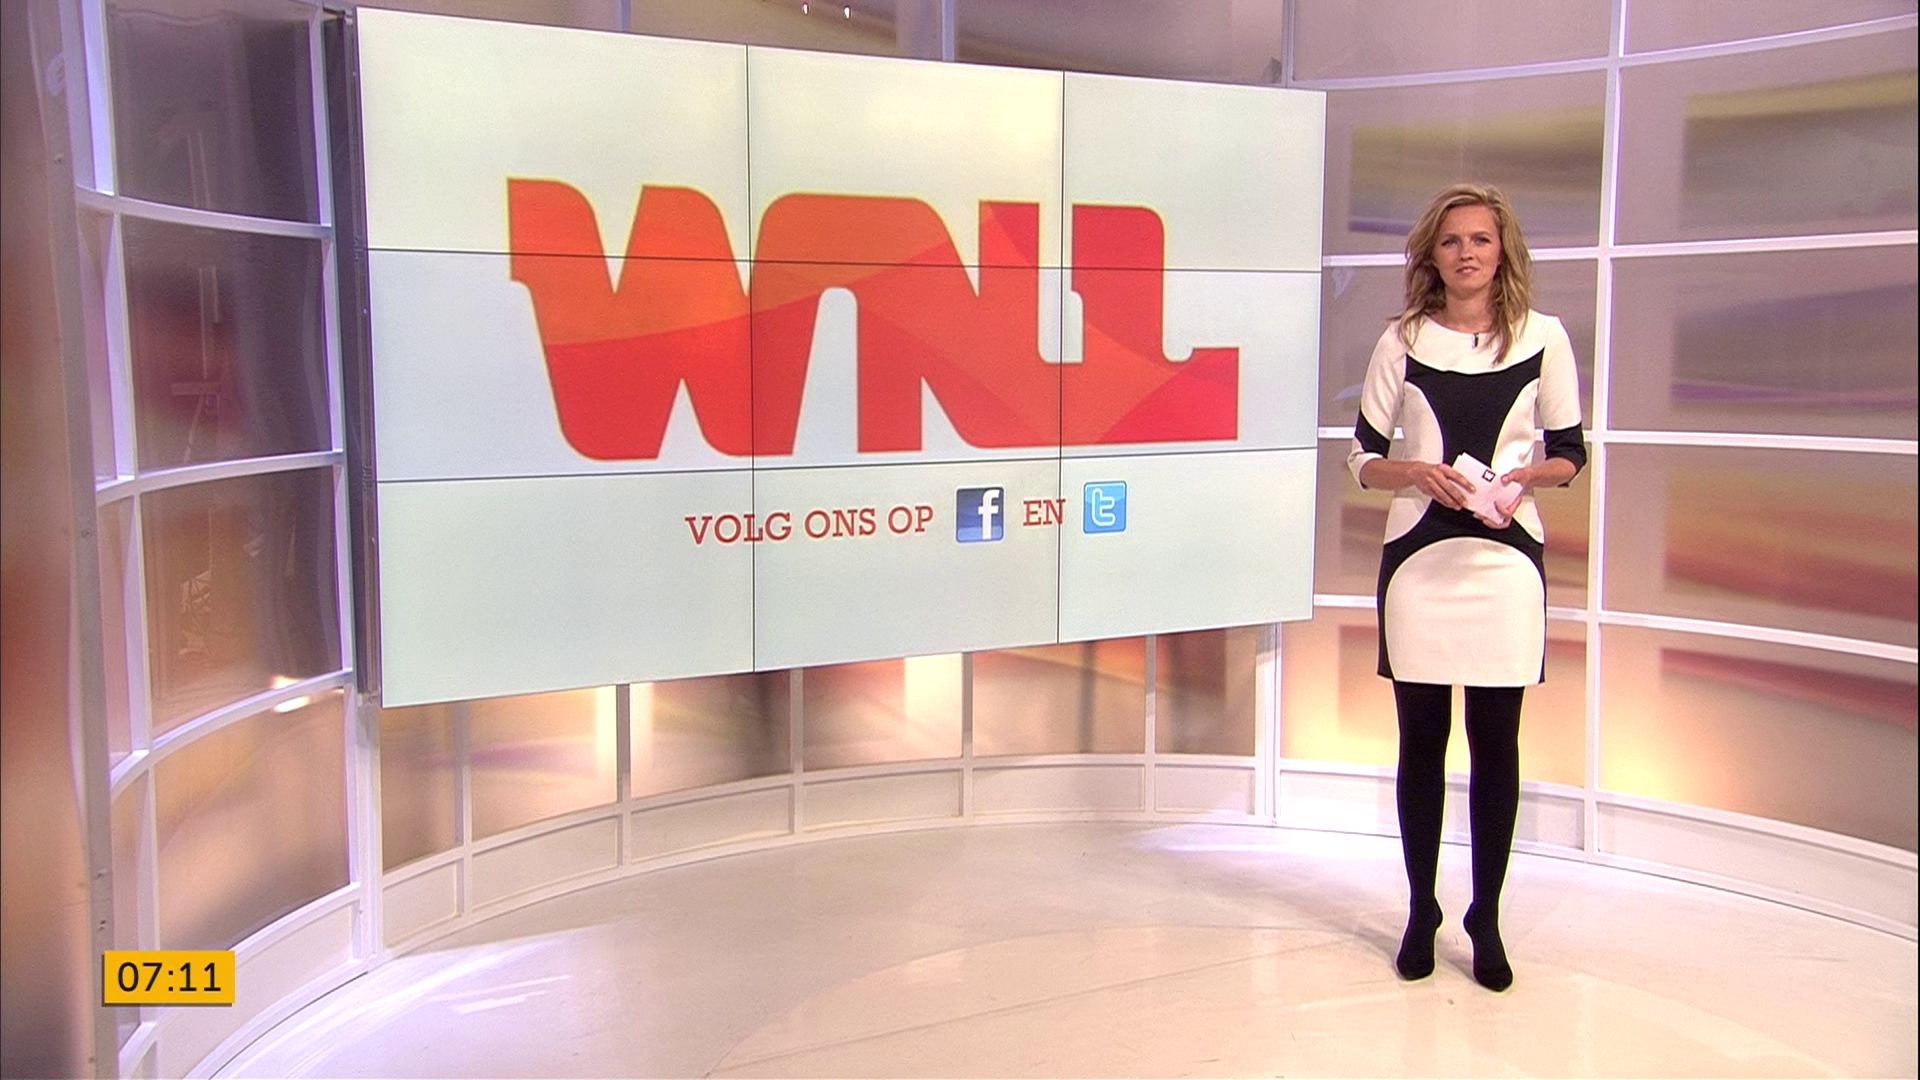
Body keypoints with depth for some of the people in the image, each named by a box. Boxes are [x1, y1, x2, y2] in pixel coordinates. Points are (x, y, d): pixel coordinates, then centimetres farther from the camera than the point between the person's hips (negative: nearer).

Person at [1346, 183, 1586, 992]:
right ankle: (1421, 913, 19)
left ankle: (1486, 918, 16)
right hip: (1417, 556, 0)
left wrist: (1523, 475, -12)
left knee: (1495, 740, 3)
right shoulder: (1402, 341, 4)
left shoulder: (1543, 338, 4)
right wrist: (1418, 472, -13)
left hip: (1506, 555, 0)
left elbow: (1570, 453, 9)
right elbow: (1362, 458, 6)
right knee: (1422, 737, 6)